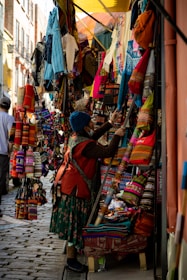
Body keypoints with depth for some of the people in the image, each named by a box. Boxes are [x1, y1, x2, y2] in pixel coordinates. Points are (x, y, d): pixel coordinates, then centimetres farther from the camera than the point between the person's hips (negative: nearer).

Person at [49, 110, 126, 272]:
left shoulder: (76, 137, 5)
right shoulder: (86, 145, -24)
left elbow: (94, 136, 21)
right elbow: (108, 152, -27)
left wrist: (110, 123, 20)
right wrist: (117, 136, -13)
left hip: (67, 183, 10)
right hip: (75, 187, -10)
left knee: (73, 221, 22)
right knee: (75, 222, -2)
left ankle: (72, 249, 37)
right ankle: (71, 259, 7)